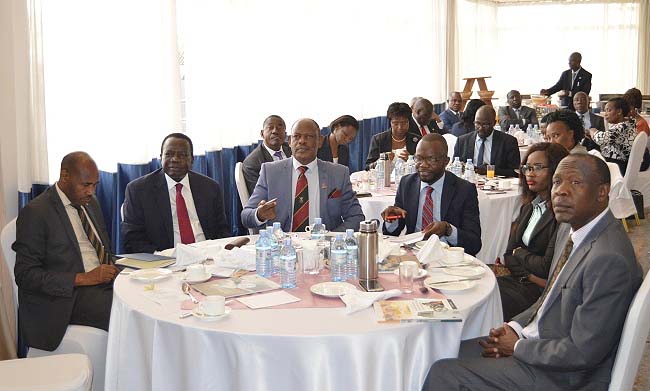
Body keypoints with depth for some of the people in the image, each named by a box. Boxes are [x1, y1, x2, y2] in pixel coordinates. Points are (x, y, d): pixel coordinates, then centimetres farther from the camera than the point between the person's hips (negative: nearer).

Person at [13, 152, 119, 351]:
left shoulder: (91, 202, 16)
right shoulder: (35, 213, -8)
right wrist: (83, 278, -19)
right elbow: (25, 274, -12)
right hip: (69, 296, -7)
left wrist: (112, 269, 2)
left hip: (103, 284, 7)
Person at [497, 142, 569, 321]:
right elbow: (509, 256, 11)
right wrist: (531, 275, -8)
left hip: (541, 292, -7)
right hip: (519, 280, 8)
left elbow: (547, 267, -17)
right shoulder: (528, 207, 14)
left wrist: (520, 253, 2)